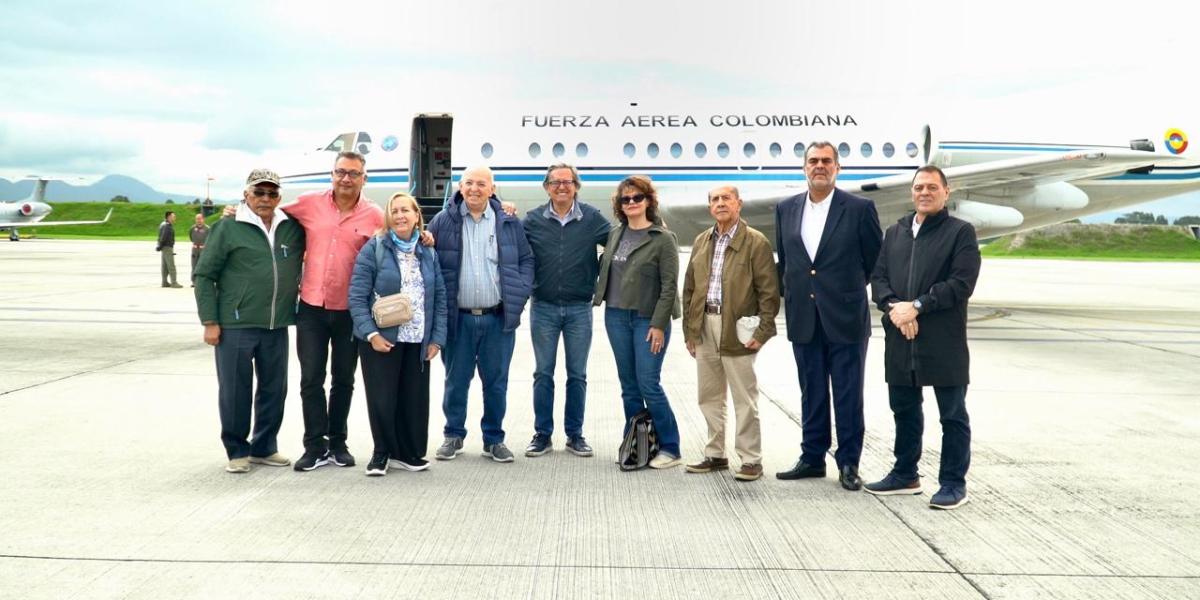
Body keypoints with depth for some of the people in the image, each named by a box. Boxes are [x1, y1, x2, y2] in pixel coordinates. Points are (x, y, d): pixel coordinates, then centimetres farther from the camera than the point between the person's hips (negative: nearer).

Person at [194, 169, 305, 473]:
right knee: (235, 391, 3)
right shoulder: (228, 227, -2)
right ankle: (237, 450, 18)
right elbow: (204, 275, -1)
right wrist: (210, 322, -7)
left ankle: (264, 448, 27)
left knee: (274, 389, 11)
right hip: (235, 325, -4)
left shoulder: (292, 228, 8)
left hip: (277, 326, 4)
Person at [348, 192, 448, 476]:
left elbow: (440, 298, 11)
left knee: (414, 399, 7)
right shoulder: (373, 249, -3)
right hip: (381, 339, -3)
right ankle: (381, 453, 20)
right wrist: (371, 333, -15)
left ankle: (407, 452, 23)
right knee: (382, 399, 1)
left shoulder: (428, 253, 9)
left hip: (418, 341, 3)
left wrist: (437, 337, 3)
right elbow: (357, 297, -6)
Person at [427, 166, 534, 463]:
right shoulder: (443, 222, 2)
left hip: (498, 318, 1)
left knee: (496, 382, 8)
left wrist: (518, 297, -2)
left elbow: (526, 260, 9)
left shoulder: (510, 223, 6)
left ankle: (494, 439, 22)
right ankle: (454, 436, 25)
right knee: (456, 381, 9)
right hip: (458, 318, -1)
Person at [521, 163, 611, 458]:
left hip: (579, 308, 0)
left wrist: (600, 277, -3)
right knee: (543, 373, 7)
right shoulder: (532, 220, 0)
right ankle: (542, 435, 17)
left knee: (577, 375, 8)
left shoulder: (592, 218, -2)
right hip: (543, 307, 0)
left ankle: (575, 435, 19)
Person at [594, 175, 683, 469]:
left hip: (648, 320, -5)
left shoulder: (663, 238, -6)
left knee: (648, 384, -8)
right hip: (616, 317, 5)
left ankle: (670, 449, 3)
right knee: (629, 386, 9)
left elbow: (669, 286, -9)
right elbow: (605, 270, 18)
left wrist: (659, 324, -13)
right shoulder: (615, 234, 10)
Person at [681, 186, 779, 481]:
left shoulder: (756, 242, -5)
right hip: (704, 329, 6)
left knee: (744, 399, 0)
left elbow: (768, 290, -7)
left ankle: (751, 460, 11)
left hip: (737, 332, -6)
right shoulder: (701, 241, 14)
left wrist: (763, 331, -12)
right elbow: (689, 288, 16)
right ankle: (715, 455, 25)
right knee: (709, 398, 13)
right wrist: (689, 330, 12)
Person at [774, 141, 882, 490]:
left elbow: (876, 260, 3)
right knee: (811, 394, 13)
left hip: (846, 318, -3)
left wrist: (849, 289, 8)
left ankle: (849, 463, 14)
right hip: (803, 320, 4)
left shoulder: (860, 209, -4)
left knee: (848, 395, 4)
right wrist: (792, 294, 12)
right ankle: (812, 458, 23)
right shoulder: (785, 210, 8)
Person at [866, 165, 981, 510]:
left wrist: (916, 306, -17)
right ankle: (905, 475, 29)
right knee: (904, 410, 16)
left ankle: (954, 483, 13)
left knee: (953, 415, 3)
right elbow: (878, 278, 9)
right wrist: (894, 306, -11)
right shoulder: (895, 232, 15)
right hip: (900, 340, 6)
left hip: (944, 342, -5)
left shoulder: (961, 232, -1)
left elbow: (961, 283, -12)